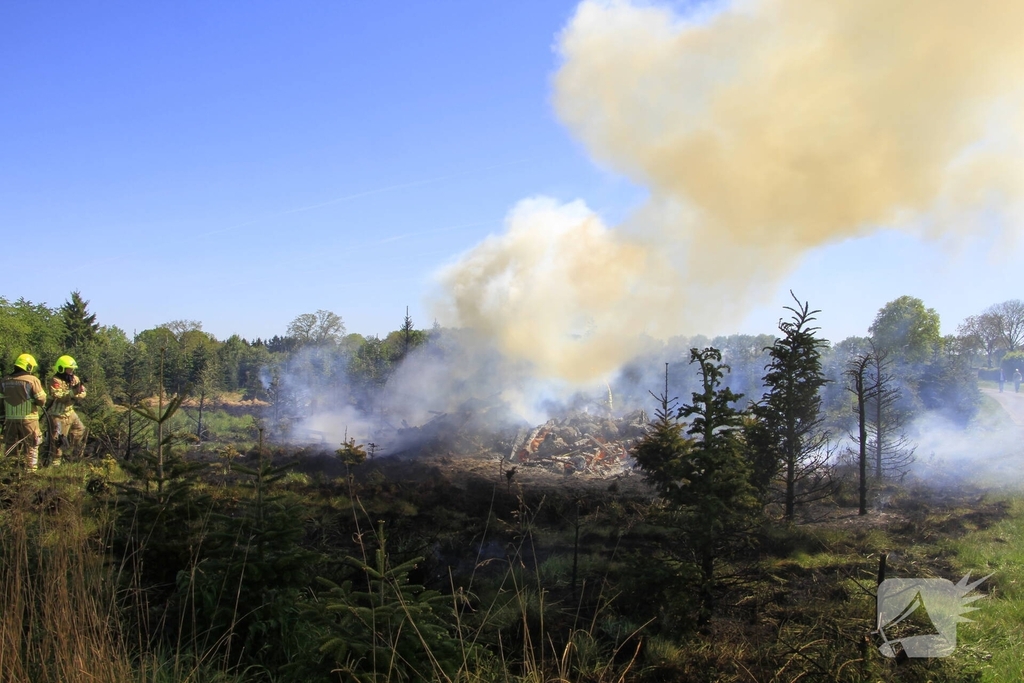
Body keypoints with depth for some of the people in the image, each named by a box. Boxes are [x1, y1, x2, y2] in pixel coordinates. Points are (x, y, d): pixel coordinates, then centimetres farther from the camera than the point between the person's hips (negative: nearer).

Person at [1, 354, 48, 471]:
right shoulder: (32, 380, -11)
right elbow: (41, 400, -12)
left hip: (10, 418, 4)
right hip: (28, 418, -4)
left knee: (11, 447, 15)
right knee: (31, 446, 6)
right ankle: (32, 469, 5)